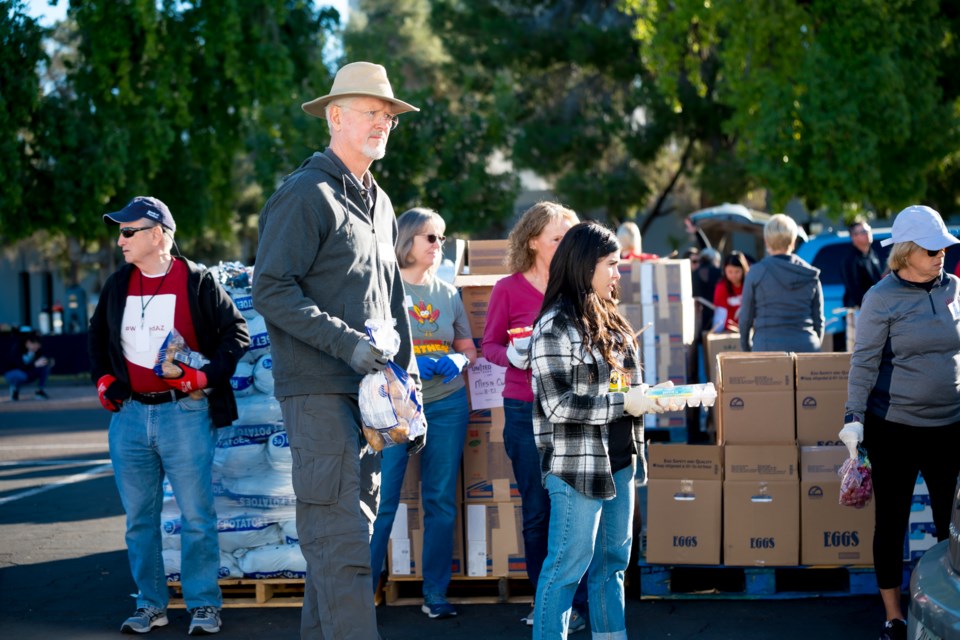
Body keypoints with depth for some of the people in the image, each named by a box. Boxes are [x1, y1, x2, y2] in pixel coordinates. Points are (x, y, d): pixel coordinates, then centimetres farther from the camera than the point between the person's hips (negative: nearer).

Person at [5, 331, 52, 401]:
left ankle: (40, 390, -10)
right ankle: (15, 389, -6)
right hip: (13, 373, -5)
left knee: (47, 364, -19)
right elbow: (21, 367, -36)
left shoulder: (38, 348, -13)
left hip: (29, 375, 5)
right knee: (21, 376, -41)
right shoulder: (17, 348, -28)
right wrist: (35, 364, -48)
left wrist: (49, 361, -28)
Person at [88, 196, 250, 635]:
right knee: (139, 518, 8)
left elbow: (237, 332, -3)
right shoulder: (117, 285, 11)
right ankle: (150, 604, 18)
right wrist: (103, 377, 13)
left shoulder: (197, 281, -5)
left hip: (184, 413, -5)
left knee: (196, 516, -2)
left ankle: (204, 605, 7)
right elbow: (97, 336, 27)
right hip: (129, 415, 5)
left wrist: (208, 375, -13)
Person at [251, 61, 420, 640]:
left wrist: (409, 384, 17)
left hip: (366, 391, 9)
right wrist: (346, 342, -21)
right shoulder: (306, 195, -8)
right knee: (340, 533, -12)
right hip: (320, 392, -9)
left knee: (350, 525, 12)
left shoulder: (380, 203, 19)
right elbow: (271, 290, -15)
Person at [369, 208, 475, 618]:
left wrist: (458, 360, -6)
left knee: (442, 501, 6)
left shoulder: (448, 293, 11)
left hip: (447, 404, 4)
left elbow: (468, 348, 16)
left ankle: (436, 594, 15)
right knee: (381, 502, -6)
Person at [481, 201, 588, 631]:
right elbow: (490, 345, 3)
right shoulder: (509, 290, -1)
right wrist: (513, 356, -17)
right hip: (526, 411, -1)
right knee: (536, 509, 6)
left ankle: (574, 603, 8)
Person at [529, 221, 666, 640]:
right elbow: (559, 404, -20)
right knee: (569, 562, -4)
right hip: (577, 463, -9)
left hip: (618, 460, 9)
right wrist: (624, 402, -19)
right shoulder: (556, 326, -13)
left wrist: (652, 397, 4)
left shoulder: (608, 320, 13)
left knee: (614, 557, 14)